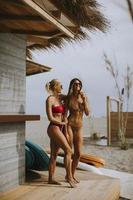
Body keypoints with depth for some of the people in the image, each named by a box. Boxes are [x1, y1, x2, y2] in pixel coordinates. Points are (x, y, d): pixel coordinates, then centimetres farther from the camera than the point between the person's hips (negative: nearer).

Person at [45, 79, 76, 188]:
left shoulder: (60, 97, 12)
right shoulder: (50, 99, -10)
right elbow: (50, 118, -14)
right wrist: (62, 123, -5)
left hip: (60, 129, 8)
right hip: (53, 128, -8)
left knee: (54, 155, 10)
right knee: (68, 150, -12)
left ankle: (51, 178, 17)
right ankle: (69, 176, -5)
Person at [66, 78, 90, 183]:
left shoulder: (84, 97, 6)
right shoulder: (68, 98, -2)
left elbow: (87, 113, -1)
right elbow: (64, 113, 1)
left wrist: (84, 100, -10)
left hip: (79, 127, 4)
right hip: (69, 125, -3)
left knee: (78, 153, 7)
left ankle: (73, 175, 25)